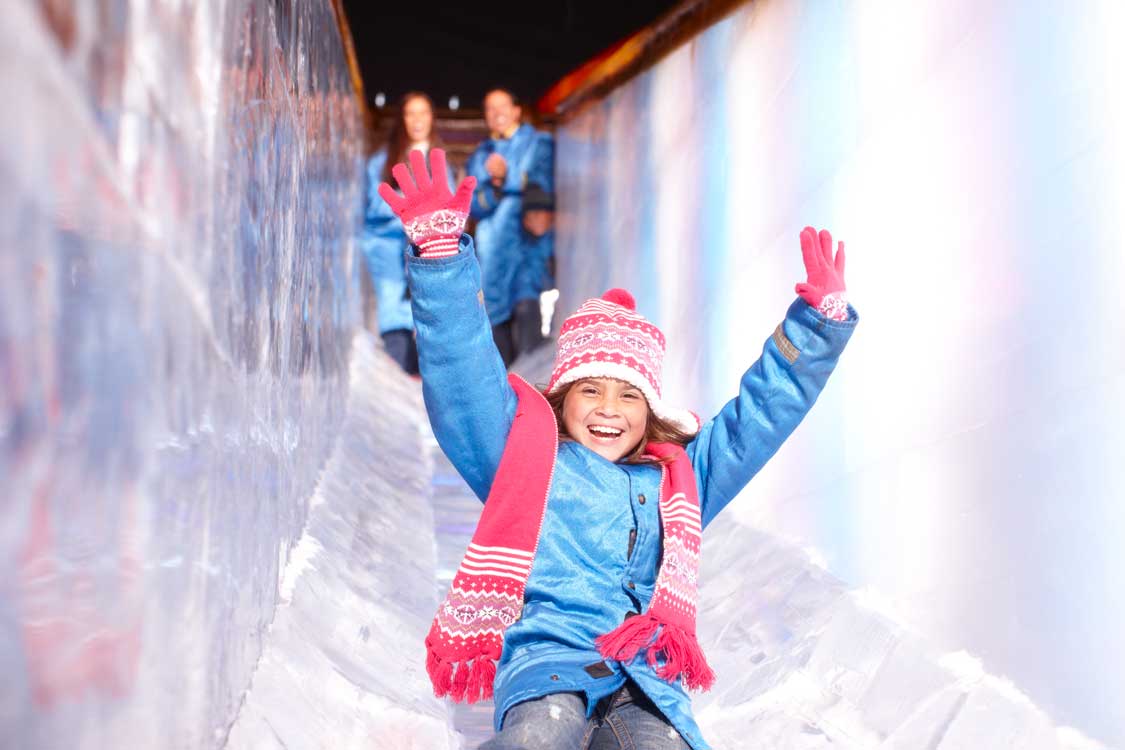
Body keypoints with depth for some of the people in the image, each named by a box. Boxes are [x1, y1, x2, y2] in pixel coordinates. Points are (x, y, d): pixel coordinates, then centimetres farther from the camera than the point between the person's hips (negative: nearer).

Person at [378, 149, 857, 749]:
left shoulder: (678, 479, 30)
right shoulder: (525, 455, 20)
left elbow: (761, 412, 31)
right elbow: (464, 372, 10)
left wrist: (818, 322, 21)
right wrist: (441, 250, -1)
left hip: (645, 680, 3)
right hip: (546, 658, -3)